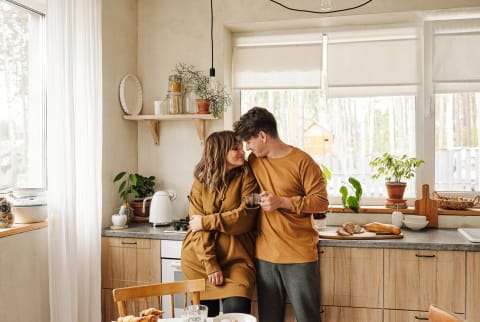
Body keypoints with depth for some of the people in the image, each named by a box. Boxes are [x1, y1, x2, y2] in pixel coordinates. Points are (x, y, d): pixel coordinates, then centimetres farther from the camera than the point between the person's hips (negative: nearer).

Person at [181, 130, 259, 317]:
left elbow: (245, 218, -14)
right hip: (199, 258, 2)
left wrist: (207, 221, -11)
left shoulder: (247, 177, -3)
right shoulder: (201, 181, 1)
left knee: (237, 311, -14)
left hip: (236, 258, -2)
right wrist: (210, 265, -15)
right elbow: (198, 227, -6)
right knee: (205, 314, 10)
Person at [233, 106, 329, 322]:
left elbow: (321, 201, -9)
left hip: (299, 256, -5)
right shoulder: (254, 160, 8)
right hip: (265, 255, 5)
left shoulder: (302, 162, -9)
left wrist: (283, 202, -17)